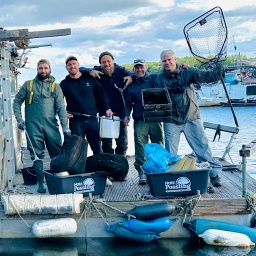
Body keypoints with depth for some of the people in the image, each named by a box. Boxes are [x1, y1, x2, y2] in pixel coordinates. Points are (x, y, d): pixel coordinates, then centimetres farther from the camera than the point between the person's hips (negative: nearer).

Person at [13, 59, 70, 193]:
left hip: (51, 125, 0)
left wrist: (65, 126, -8)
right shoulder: (28, 85, 10)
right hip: (33, 125, 0)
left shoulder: (55, 86, 9)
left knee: (58, 153, 0)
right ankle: (40, 182, 8)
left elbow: (61, 107, 1)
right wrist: (19, 119, 0)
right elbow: (17, 101, 12)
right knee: (37, 155, 1)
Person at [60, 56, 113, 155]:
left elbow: (101, 94, 11)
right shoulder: (64, 84, 6)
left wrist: (107, 108, 2)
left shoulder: (89, 79, 8)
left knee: (97, 148, 5)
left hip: (92, 118, 1)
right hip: (75, 120, -1)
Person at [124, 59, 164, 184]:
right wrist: (126, 115, 0)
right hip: (139, 121, 0)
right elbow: (128, 103, 14)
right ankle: (142, 173, -7)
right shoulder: (131, 85, 14)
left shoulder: (154, 79, 9)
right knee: (140, 147, -8)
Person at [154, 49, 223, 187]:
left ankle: (213, 174, 13)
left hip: (192, 119, -1)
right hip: (171, 121, 1)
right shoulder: (159, 79, 0)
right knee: (170, 153, 6)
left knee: (203, 147, 2)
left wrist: (217, 72, -38)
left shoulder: (188, 72, -5)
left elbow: (204, 76, -19)